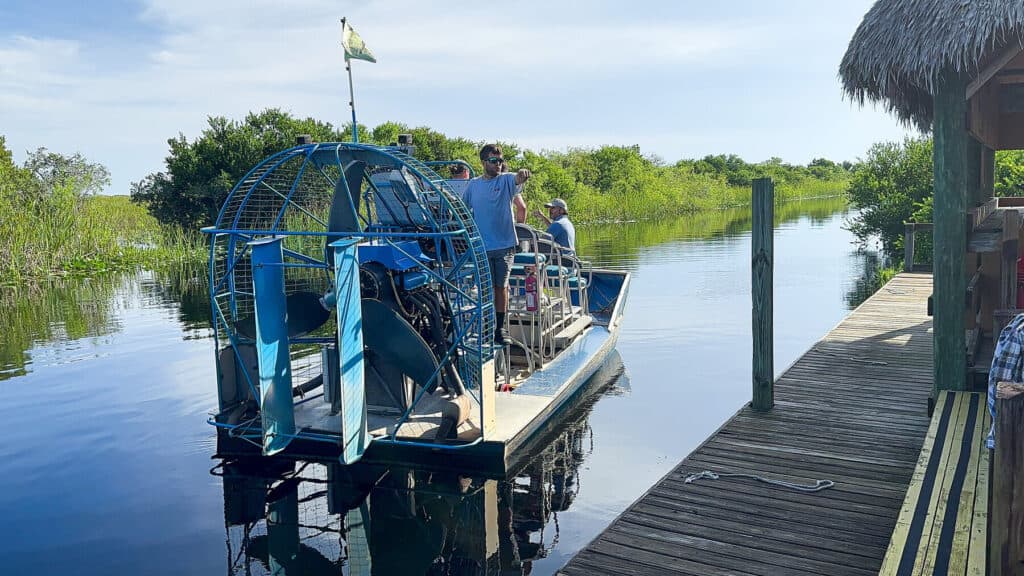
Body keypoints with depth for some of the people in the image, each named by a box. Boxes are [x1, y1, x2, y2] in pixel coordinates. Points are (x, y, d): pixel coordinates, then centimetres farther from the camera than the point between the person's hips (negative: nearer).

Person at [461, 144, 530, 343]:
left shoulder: (506, 180, 3)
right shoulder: (473, 185, 7)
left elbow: (517, 180, -16)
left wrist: (522, 174, -40)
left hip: (505, 244, 0)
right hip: (481, 246, 1)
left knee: (501, 286, 9)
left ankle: (500, 327, 20)